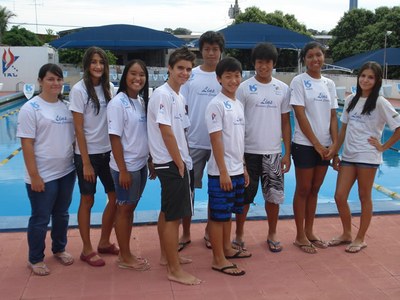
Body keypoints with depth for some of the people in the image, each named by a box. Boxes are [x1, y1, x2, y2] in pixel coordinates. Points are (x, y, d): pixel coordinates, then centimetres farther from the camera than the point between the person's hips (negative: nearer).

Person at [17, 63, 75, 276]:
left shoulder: (65, 106, 6)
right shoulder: (30, 108, -11)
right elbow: (26, 144, -14)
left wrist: (78, 163, 10)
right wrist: (34, 176, -17)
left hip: (67, 172, 6)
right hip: (43, 176, -5)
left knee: (62, 214, 18)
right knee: (40, 219, 7)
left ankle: (59, 249, 38)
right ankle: (35, 259, 24)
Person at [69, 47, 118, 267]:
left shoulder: (109, 87, 4)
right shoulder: (79, 90, -11)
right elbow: (78, 128, -13)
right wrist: (86, 162, -14)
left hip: (108, 151, 6)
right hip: (87, 153, -5)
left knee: (116, 197, 10)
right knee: (87, 200, 6)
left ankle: (104, 242, 29)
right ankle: (87, 250, 21)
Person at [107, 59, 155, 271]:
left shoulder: (143, 101, 7)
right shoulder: (117, 103, -15)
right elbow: (115, 139, -17)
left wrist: (151, 162, 13)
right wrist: (123, 170, -18)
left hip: (141, 164, 7)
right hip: (126, 167, -7)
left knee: (130, 208, 15)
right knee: (124, 209, 5)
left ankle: (126, 253, 27)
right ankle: (125, 258, 18)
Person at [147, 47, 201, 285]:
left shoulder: (179, 97, 13)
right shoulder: (163, 95, -16)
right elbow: (166, 132, -19)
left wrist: (184, 159, 10)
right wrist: (179, 163, -14)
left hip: (176, 162, 10)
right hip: (171, 163, -10)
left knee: (167, 212, 19)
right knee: (174, 216, -5)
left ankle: (167, 256, 32)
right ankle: (175, 270, 4)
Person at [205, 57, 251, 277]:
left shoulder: (238, 104, 11)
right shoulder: (216, 105, -13)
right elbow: (216, 140, -17)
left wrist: (243, 167, 17)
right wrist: (223, 171, -19)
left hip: (236, 170, 8)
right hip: (221, 172, -8)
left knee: (228, 211, 19)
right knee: (218, 214, 1)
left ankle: (227, 248, 34)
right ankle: (218, 259, 11)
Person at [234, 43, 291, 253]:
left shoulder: (283, 89, 6)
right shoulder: (244, 88, -2)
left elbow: (285, 123, 8)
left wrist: (287, 154, 4)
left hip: (273, 152, 2)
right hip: (249, 151, -2)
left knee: (274, 195, 8)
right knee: (244, 197, 6)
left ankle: (272, 234, 27)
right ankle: (239, 235, 23)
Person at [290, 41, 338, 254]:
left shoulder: (329, 84, 9)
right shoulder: (299, 81, -7)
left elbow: (333, 117, 7)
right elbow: (301, 116, -12)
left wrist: (334, 144, -6)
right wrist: (316, 144, -14)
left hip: (325, 146, 5)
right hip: (305, 145, -5)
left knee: (314, 190, 13)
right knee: (303, 190, 3)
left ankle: (309, 232, 25)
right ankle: (300, 236, 13)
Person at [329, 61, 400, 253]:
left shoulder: (379, 103, -7)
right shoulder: (351, 100, 9)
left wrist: (383, 147, -8)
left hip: (367, 157, -5)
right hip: (348, 156, 5)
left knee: (364, 197, 6)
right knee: (339, 196, 4)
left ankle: (360, 239, 20)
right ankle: (347, 234, 24)